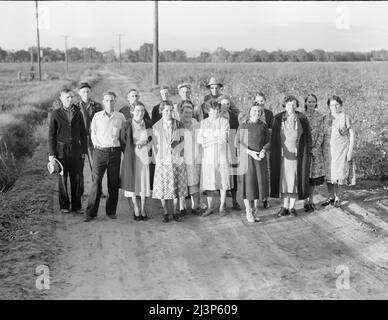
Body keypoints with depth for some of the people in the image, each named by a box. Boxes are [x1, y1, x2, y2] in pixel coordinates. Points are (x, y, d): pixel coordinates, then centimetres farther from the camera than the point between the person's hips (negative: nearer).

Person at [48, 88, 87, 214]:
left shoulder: (78, 113, 6)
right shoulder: (56, 114, -2)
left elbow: (83, 133, 9)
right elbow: (51, 134, -2)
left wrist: (84, 150, 6)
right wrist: (51, 153, -6)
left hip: (75, 148, 2)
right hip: (61, 149, -2)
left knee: (76, 178, 3)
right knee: (62, 178, 4)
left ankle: (76, 206, 13)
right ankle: (64, 206, 16)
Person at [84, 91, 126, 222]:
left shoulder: (120, 117, 7)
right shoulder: (97, 116, 6)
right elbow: (93, 133, 11)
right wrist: (96, 144, -1)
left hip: (115, 151, 1)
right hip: (100, 151, -1)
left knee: (113, 183, 5)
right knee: (96, 181, -7)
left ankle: (111, 211, 16)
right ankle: (91, 212, -1)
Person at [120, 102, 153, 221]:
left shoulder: (148, 124, 2)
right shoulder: (127, 125, -4)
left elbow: (153, 139, 13)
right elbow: (122, 140, 4)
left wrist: (145, 141, -5)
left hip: (145, 157, 2)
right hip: (131, 157, -2)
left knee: (144, 182, 3)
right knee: (133, 181, 0)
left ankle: (143, 209, 13)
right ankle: (136, 209, 11)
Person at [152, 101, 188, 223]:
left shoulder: (179, 125, 5)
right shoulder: (156, 127, 3)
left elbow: (182, 141, 9)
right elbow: (155, 145, 5)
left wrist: (175, 145, -6)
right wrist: (158, 159, -1)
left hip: (176, 159, 1)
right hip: (163, 160, -1)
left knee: (176, 187, 2)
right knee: (163, 187, 0)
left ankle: (175, 212, 13)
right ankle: (165, 213, 11)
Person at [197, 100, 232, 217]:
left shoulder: (224, 121, 2)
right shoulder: (203, 122, 9)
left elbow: (223, 138, -9)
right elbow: (199, 139, -2)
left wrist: (208, 139, -10)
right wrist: (216, 139, -14)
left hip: (221, 156, -1)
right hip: (207, 156, 2)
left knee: (223, 181, 2)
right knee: (208, 182, 2)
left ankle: (222, 207, 14)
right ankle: (210, 207, 14)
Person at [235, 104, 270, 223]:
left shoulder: (264, 126, 4)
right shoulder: (242, 126, -2)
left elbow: (268, 142, 3)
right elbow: (238, 144, -6)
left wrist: (263, 151, -19)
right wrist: (250, 152, -20)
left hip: (260, 158, 2)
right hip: (246, 158, -2)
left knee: (258, 183, 3)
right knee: (247, 184, -2)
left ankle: (253, 208, 20)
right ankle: (249, 211, 10)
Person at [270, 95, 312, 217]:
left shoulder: (302, 118, -2)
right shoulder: (278, 118, -1)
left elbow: (307, 136, 4)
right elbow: (273, 137, 4)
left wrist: (307, 153, 0)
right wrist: (273, 154, 2)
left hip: (297, 155, 0)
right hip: (282, 154, 1)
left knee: (295, 179, 3)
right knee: (284, 179, 5)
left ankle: (292, 207, 13)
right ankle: (285, 207, 13)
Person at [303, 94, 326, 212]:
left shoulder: (320, 117, 4)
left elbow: (321, 134, 1)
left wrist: (315, 148, -10)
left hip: (316, 149, 1)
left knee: (314, 175, 5)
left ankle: (311, 200, 16)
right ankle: (306, 202, 5)